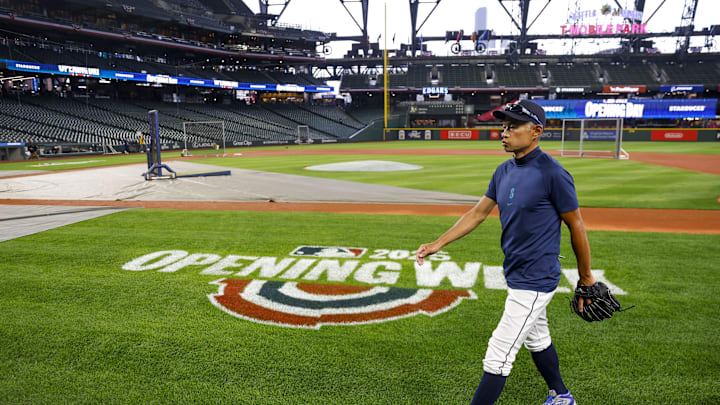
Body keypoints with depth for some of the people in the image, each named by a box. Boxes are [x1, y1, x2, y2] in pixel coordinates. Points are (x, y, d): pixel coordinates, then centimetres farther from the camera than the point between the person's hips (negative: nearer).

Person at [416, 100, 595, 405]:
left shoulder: (553, 174, -19)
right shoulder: (504, 171, 5)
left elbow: (576, 226, -11)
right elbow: (478, 213, 9)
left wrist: (586, 278, -4)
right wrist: (438, 244, 3)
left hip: (535, 281, -8)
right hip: (516, 275, 9)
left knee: (498, 357, -6)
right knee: (537, 341, 26)